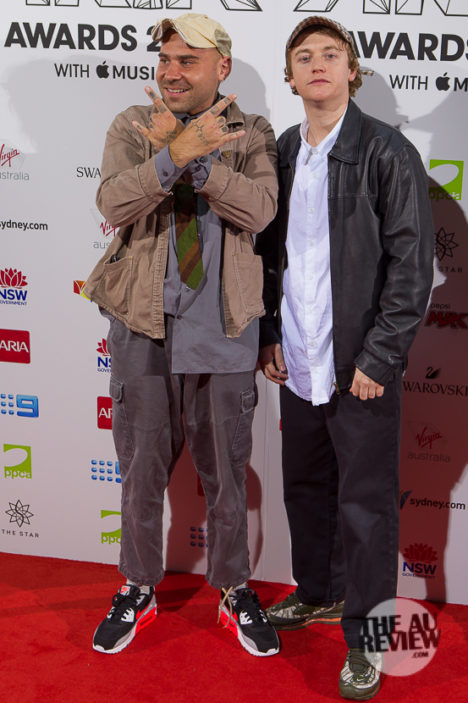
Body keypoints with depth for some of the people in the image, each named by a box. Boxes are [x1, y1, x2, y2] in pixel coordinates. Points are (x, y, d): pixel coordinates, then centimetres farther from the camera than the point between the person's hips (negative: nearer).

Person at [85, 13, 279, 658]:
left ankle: (234, 591, 30)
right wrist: (177, 153, -29)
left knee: (225, 468, 11)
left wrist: (190, 155, -23)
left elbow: (259, 209, -17)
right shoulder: (132, 128, 2)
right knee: (142, 466, 12)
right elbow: (113, 203, -17)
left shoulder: (252, 137, 2)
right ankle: (139, 591, 30)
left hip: (222, 326, 0)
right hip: (143, 322, 1)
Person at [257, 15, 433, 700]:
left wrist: (378, 359, -14)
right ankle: (319, 593, 38)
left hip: (361, 367, -6)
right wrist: (270, 333, 9)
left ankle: (364, 635, 16)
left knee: (366, 503, 3)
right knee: (305, 486, 18)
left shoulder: (388, 152, -8)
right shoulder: (281, 153, 9)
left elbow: (412, 265, -11)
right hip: (297, 361, 6)